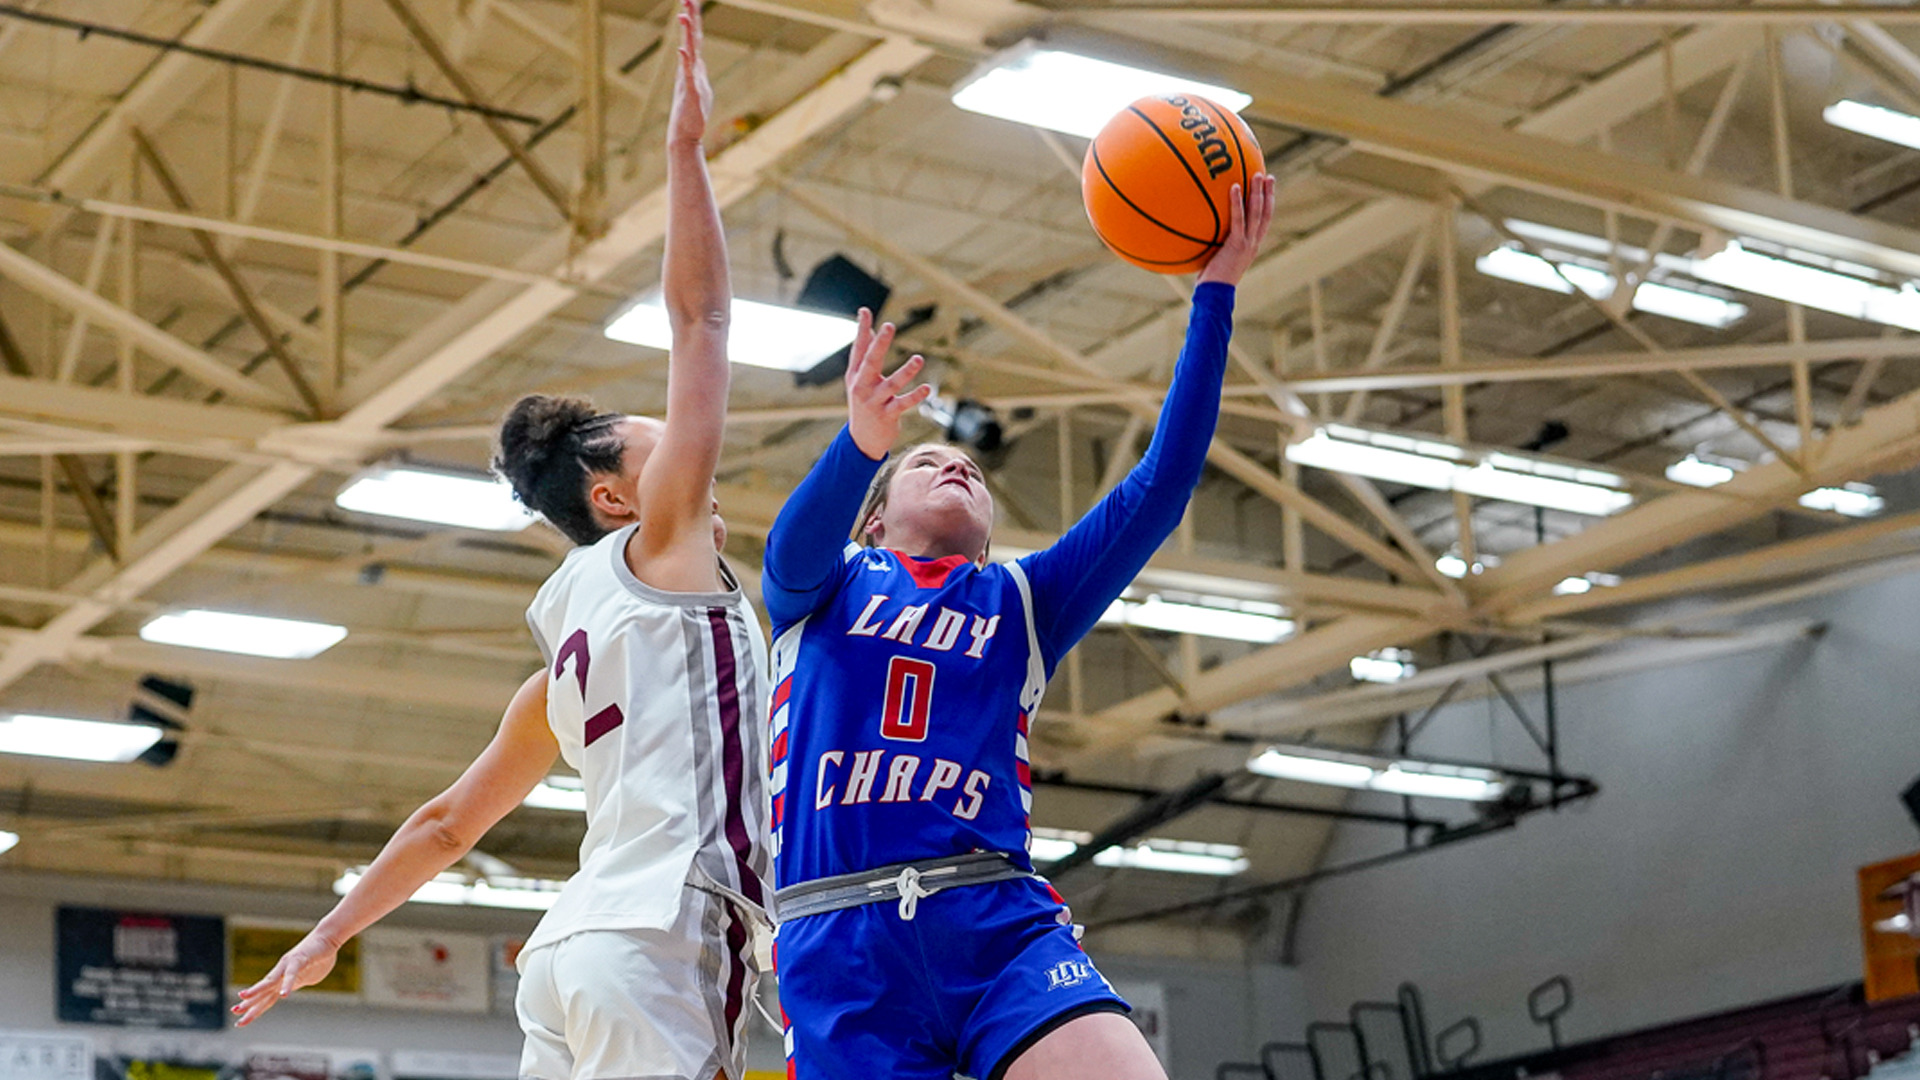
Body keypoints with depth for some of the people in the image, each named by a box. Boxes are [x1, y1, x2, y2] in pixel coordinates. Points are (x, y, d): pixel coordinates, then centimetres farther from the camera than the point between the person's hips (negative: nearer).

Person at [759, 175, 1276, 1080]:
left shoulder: (1022, 602, 23)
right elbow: (796, 544, -8)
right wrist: (862, 442, -31)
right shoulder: (822, 589, 17)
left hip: (1003, 925, 2)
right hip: (839, 944, -1)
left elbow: (1158, 492, 12)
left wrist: (1216, 292, 5)